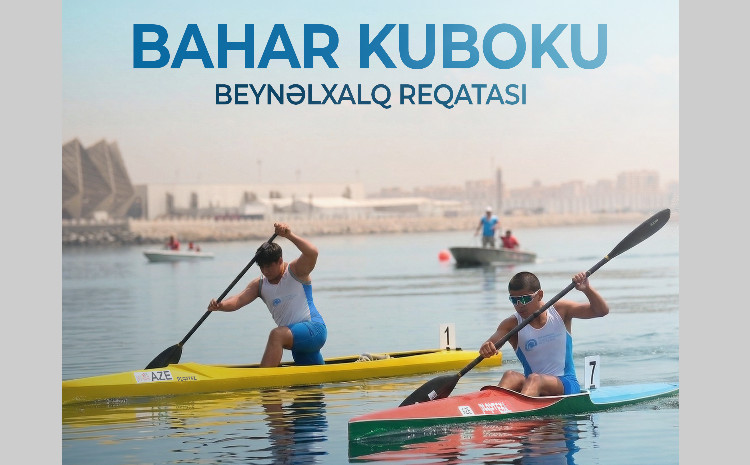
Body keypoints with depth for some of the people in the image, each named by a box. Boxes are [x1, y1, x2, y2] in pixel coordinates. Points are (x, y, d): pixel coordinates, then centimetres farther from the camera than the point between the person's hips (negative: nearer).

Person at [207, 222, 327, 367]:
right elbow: (238, 300, -7)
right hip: (298, 338, 8)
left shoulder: (296, 271, -7)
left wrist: (290, 235, -39)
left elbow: (312, 253, -27)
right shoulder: (259, 284, 7)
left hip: (314, 328, -8)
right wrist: (220, 305, -28)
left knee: (277, 334, -33)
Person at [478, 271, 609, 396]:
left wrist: (587, 289, -23)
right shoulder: (512, 324, 1)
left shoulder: (559, 311, 3)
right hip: (531, 384, 2)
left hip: (566, 384, -2)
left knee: (534, 379, -34)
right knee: (510, 376, -31)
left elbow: (601, 310, -3)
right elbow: (491, 346, -17)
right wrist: (485, 349, -42)